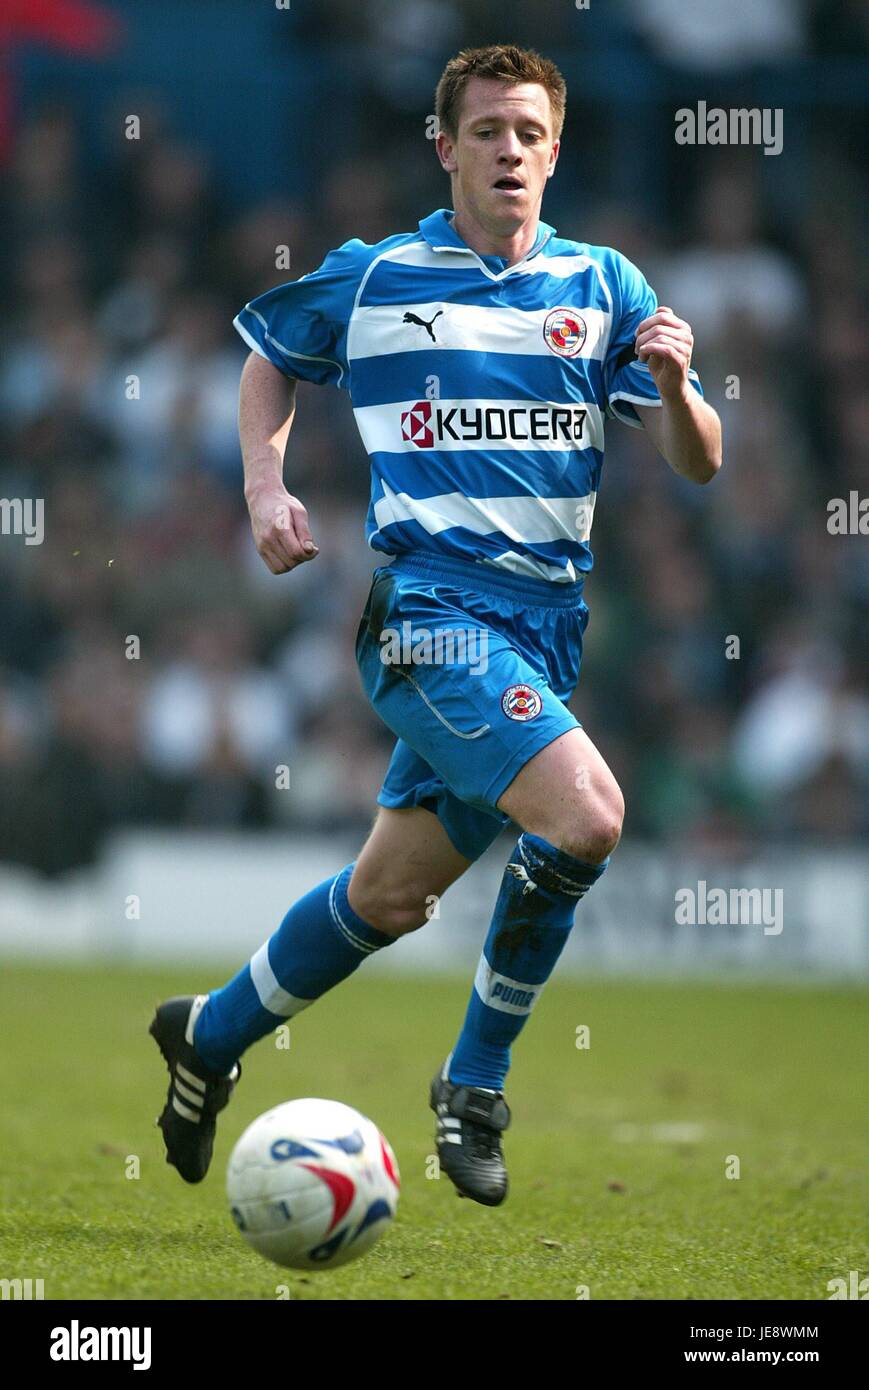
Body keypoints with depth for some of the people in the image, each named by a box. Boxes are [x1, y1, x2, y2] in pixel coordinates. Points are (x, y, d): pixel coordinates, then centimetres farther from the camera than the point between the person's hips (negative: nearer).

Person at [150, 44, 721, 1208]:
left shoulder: (603, 286, 8)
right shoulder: (369, 280, 3)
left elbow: (698, 465, 5)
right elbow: (268, 355, 23)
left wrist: (673, 384, -17)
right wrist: (266, 483, 8)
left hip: (547, 623, 5)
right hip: (430, 602, -4)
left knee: (390, 895, 12)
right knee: (586, 813, -26)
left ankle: (213, 1035, 36)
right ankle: (476, 1083, -9)